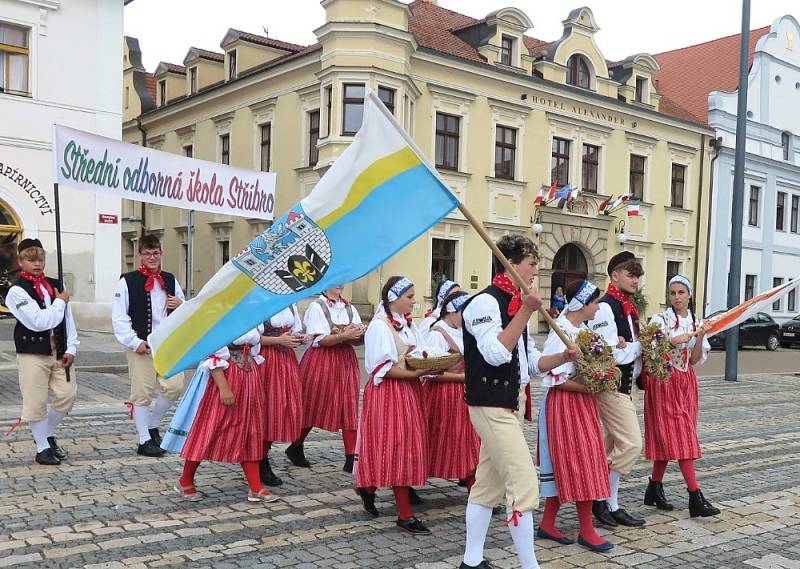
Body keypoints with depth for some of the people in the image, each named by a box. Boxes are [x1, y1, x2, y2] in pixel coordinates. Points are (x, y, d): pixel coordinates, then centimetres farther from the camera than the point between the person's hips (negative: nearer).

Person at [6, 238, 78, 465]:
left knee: (67, 394, 4)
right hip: (32, 354, -5)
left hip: (58, 352, 5)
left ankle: (47, 434, 28)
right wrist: (60, 302, -7)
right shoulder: (17, 291, -8)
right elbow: (39, 322, -18)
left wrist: (71, 349, 1)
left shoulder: (55, 285, 10)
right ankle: (43, 448, 16)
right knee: (36, 401, 1)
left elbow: (68, 319, 9)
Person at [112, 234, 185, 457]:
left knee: (174, 387, -1)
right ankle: (144, 441, 12)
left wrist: (180, 305, -1)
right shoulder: (128, 281, -2)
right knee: (142, 393, 0)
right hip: (140, 346, -4)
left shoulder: (170, 280, 14)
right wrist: (135, 343, -12)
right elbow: (119, 318, -6)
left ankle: (152, 425, 23)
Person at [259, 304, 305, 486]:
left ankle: (264, 454, 19)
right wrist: (278, 340, -16)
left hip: (287, 359, 7)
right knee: (267, 409, -3)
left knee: (289, 407, 5)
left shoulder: (290, 305, 14)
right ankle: (262, 464, 8)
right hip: (266, 360, -7)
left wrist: (300, 338, -1)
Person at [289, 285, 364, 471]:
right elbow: (319, 339, -15)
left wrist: (358, 335, -13)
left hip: (346, 361, 5)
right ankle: (295, 448, 29)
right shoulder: (317, 307, -5)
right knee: (313, 406, 8)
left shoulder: (350, 308, 11)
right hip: (322, 361, -4)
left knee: (350, 409, -1)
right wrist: (344, 336, -22)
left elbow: (358, 338, 9)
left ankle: (351, 459, 2)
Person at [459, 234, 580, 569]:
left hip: (510, 404, 10)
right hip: (491, 406, -10)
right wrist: (526, 312, -27)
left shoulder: (514, 304, 15)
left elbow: (530, 362, 18)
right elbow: (496, 354, -28)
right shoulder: (485, 302, -14)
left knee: (488, 485, 13)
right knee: (524, 485, -9)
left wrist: (564, 357, 1)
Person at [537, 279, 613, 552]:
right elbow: (553, 379, -20)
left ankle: (547, 524, 21)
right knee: (580, 465, -2)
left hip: (582, 402, 9)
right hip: (565, 404, -9)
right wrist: (589, 387, -20)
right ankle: (586, 530, 10)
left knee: (566, 466, 12)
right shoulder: (561, 333, -18)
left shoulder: (582, 330, 10)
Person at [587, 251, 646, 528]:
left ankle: (609, 503, 21)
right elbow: (611, 354, -22)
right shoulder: (605, 307, -16)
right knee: (632, 444, -10)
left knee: (615, 446, 13)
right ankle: (605, 498, 2)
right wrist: (640, 344, -9)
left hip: (623, 385, 10)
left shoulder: (627, 306, 13)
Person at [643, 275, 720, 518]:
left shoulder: (696, 323, 9)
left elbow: (696, 360, 5)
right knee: (679, 436, -8)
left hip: (686, 382, 5)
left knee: (668, 438, 7)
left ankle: (655, 488, 19)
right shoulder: (660, 320, -5)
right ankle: (695, 496, -8)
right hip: (663, 382, -5)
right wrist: (674, 341, -18)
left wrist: (700, 337, -10)